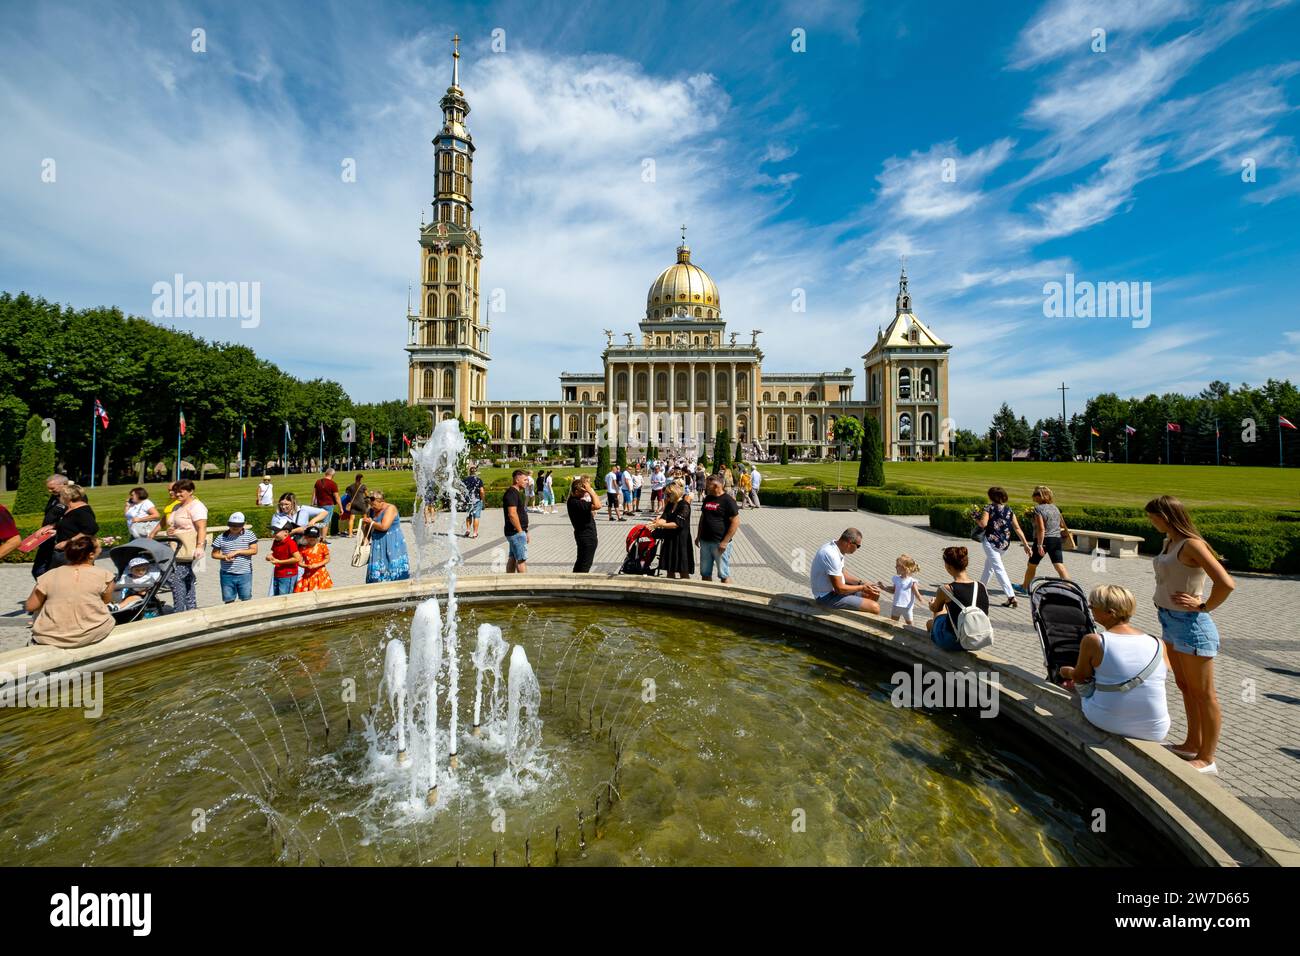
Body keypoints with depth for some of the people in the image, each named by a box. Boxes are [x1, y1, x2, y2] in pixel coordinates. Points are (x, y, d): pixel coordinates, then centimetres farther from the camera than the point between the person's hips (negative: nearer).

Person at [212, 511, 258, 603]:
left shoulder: (249, 535, 0)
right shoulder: (221, 537, 3)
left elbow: (254, 550, -6)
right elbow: (214, 554, 7)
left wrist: (237, 552, -15)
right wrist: (224, 557, -13)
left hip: (245, 574, -1)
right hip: (227, 575, 2)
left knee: (246, 599, 6)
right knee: (228, 600, 9)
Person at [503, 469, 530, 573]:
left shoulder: (517, 492, 17)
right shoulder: (512, 493, -16)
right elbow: (512, 514, -24)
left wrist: (525, 532, 20)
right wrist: (520, 531, -18)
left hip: (515, 532, 10)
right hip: (516, 532, -10)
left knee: (512, 559, 14)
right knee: (522, 560, -6)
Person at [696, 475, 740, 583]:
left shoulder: (728, 500, -11)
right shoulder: (707, 498, 10)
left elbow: (735, 522, -15)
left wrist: (725, 542, -18)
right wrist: (698, 536, 15)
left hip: (720, 543, -7)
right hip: (705, 541, 7)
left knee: (724, 574, 3)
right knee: (705, 573, 14)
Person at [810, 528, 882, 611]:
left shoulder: (836, 548, 2)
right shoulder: (832, 555, -29)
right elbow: (839, 589, -25)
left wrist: (861, 582, 3)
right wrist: (862, 587, -11)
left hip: (834, 588, 10)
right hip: (827, 596, -10)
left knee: (874, 593, 14)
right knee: (874, 607, -16)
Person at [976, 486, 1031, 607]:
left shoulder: (989, 508, -7)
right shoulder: (1009, 510, 8)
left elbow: (983, 524, -19)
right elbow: (1017, 528, 3)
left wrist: (976, 521, 3)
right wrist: (1026, 544, 4)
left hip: (991, 541, -6)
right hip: (1005, 543, 6)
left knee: (999, 568, -6)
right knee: (989, 566, 22)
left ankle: (1011, 597, -14)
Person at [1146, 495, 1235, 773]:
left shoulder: (1191, 545, -19)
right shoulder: (1169, 542, 7)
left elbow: (1226, 584, -27)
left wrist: (1204, 607, -14)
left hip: (1190, 624, -9)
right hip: (1171, 622, 9)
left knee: (1203, 694, 5)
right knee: (1185, 687, 20)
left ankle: (1206, 759, 18)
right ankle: (1193, 744, 35)